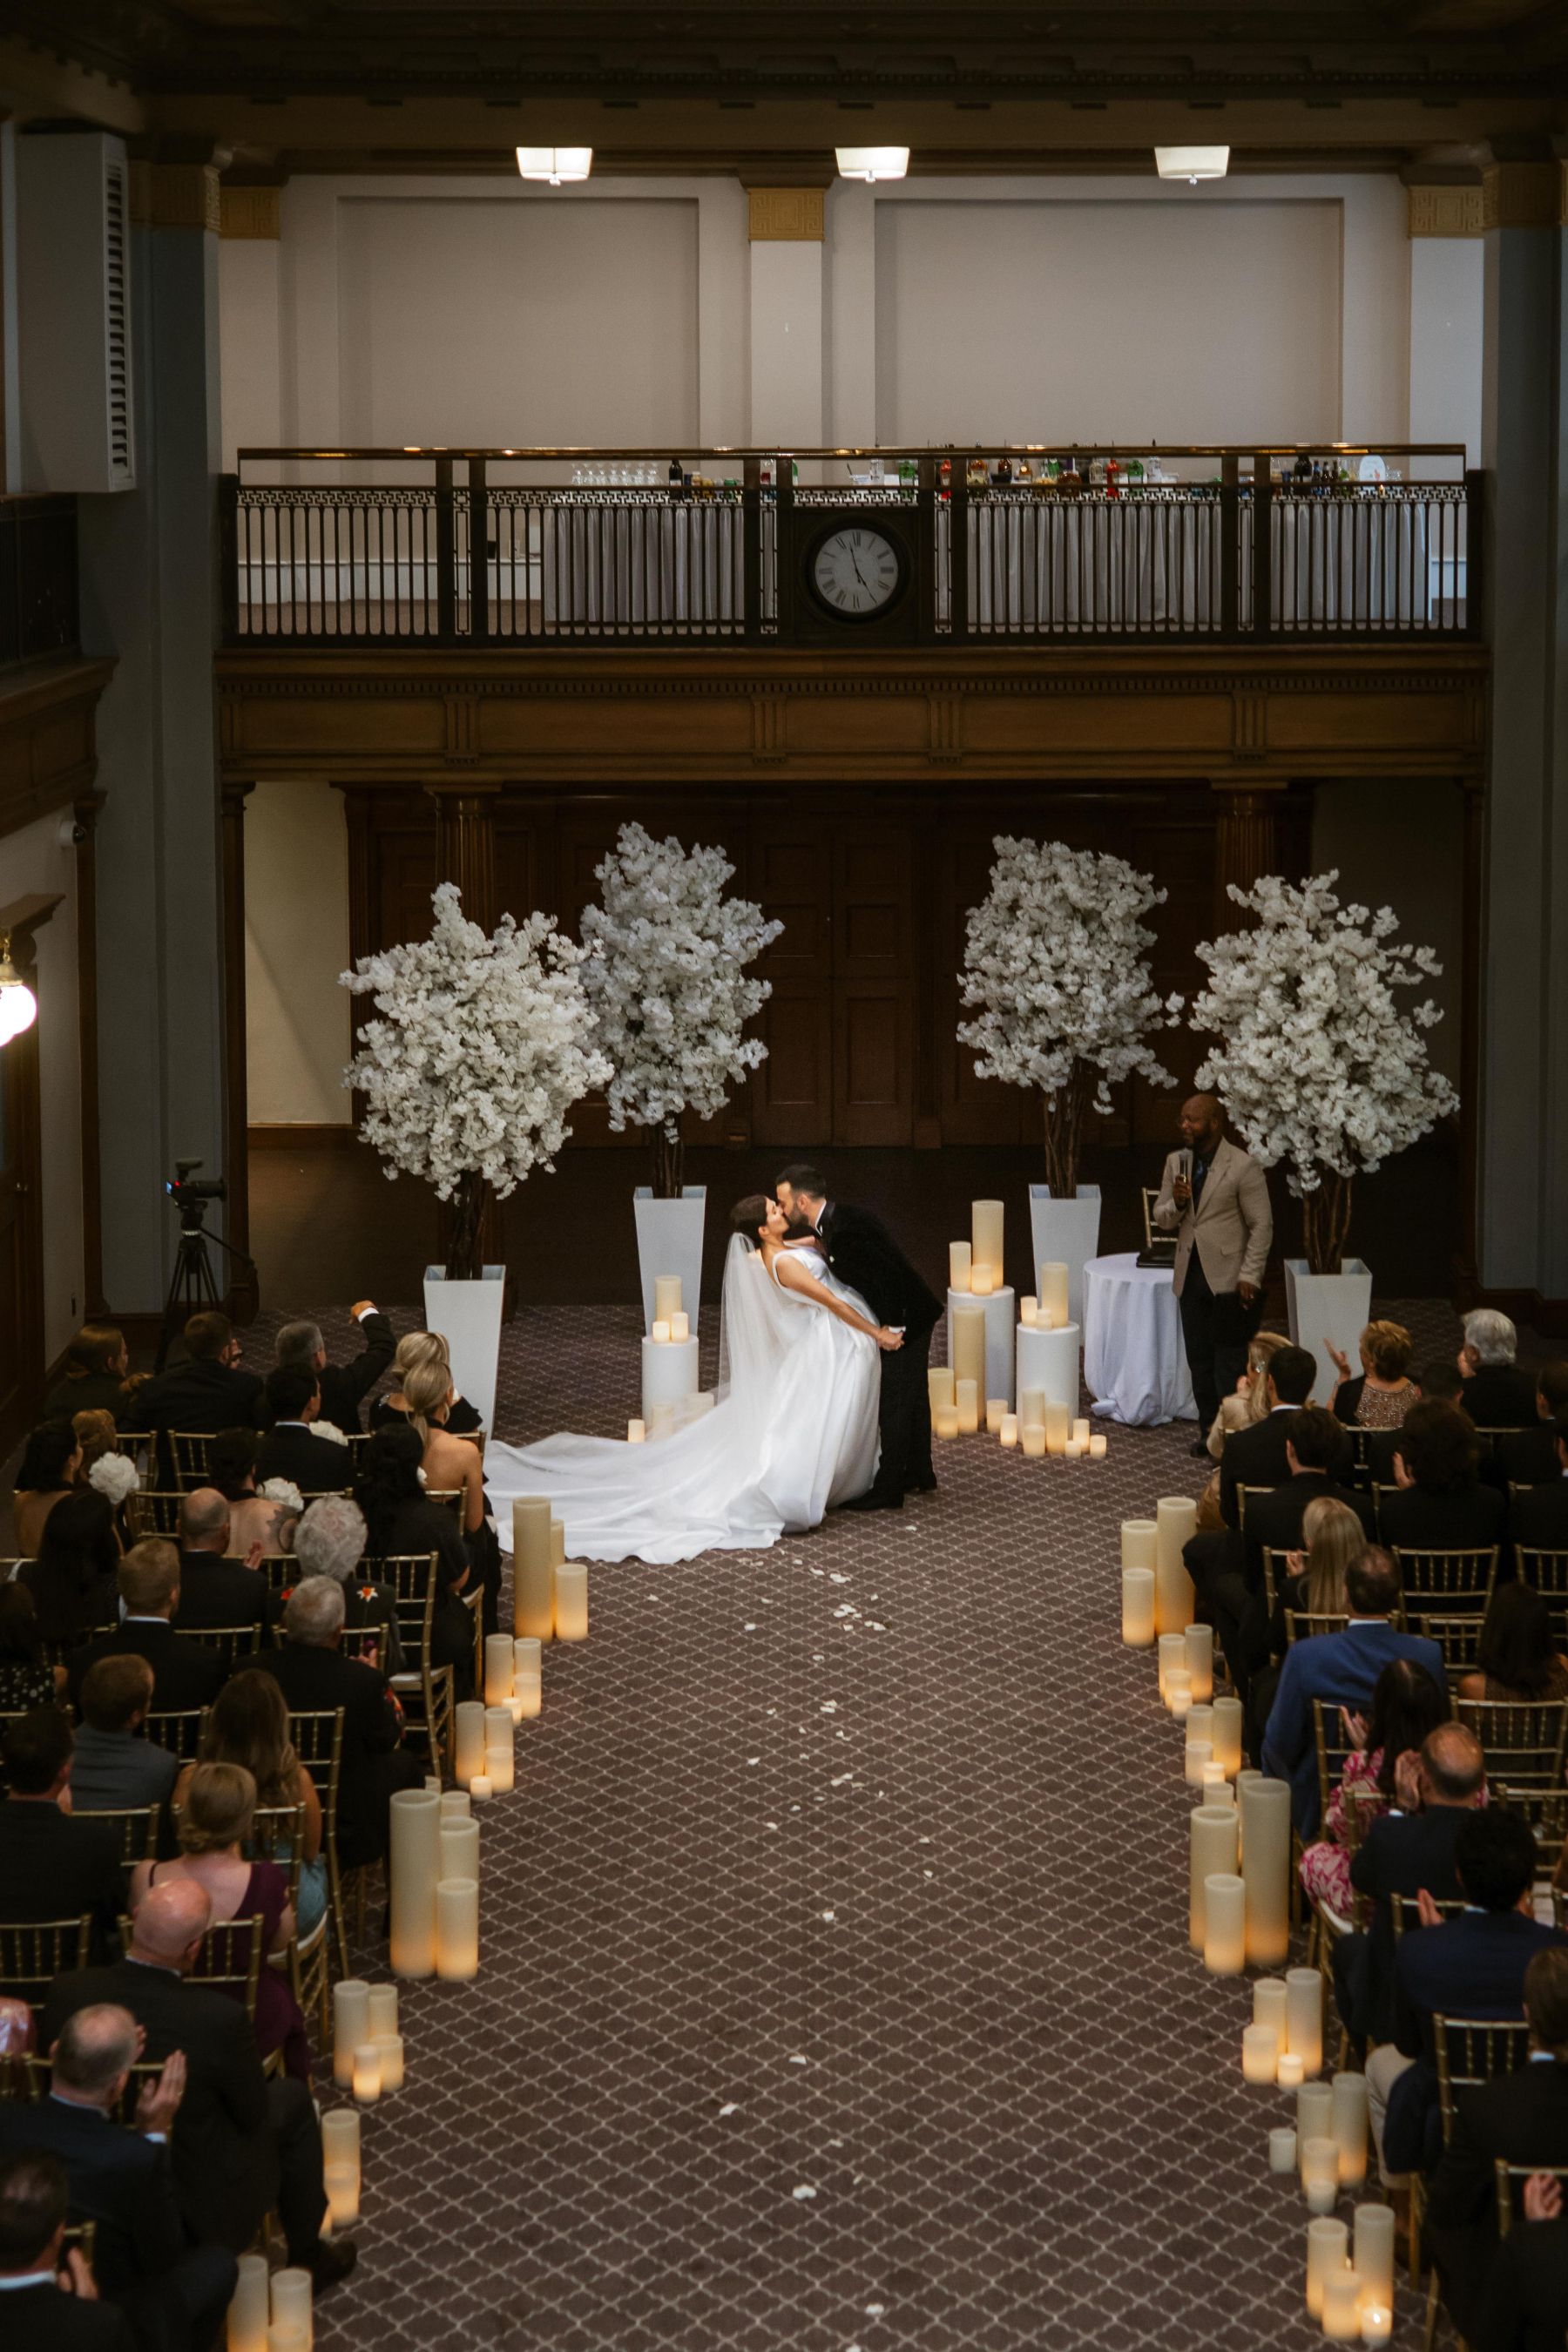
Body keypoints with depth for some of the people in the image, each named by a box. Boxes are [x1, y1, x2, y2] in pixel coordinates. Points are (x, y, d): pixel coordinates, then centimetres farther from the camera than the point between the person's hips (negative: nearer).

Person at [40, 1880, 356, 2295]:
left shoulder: (67, 1991, -20)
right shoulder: (219, 2019, -30)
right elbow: (253, 2115, -13)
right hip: (202, 2214, -4)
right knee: (292, 2099, 20)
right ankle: (308, 2258, 34)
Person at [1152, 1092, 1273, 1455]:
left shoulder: (1243, 1166, -11)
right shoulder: (1176, 1162, 8)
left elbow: (1262, 1225, -9)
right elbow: (1162, 1218, 11)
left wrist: (1250, 1276, -15)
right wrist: (1175, 1203, -12)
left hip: (1229, 1278, -6)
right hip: (1191, 1275, 6)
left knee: (1230, 1362, -4)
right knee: (1199, 1360, 11)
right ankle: (1210, 1430, 21)